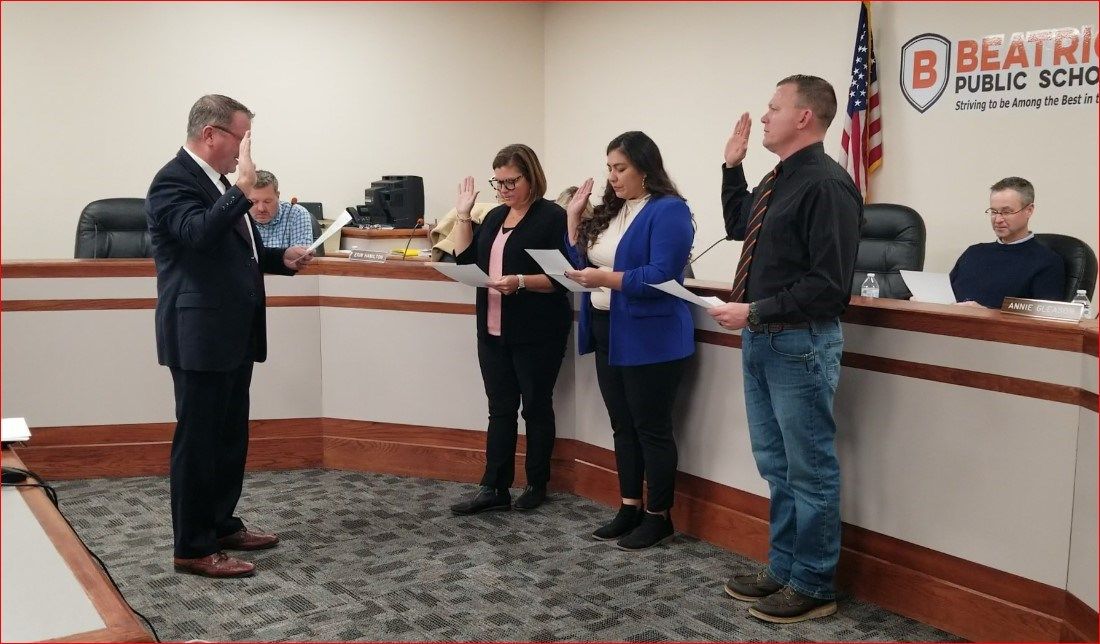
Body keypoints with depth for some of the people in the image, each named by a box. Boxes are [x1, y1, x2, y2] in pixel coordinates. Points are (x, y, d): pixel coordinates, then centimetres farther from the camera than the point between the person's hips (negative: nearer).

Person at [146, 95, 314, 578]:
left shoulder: (218, 181, 15)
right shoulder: (173, 181, -13)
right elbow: (200, 234, -31)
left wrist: (282, 258, 8)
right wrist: (243, 187, -31)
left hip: (232, 336, 10)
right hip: (200, 338, -10)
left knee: (230, 437, 17)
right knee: (197, 441, -1)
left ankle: (222, 524, 30)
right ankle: (192, 548, 8)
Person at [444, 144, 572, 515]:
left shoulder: (552, 217, -8)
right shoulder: (495, 217, 14)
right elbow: (466, 261, 10)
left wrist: (520, 282, -26)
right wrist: (463, 215, 6)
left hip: (536, 334, -6)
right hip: (494, 331, 6)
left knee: (536, 407, 7)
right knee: (500, 409, 8)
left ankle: (537, 485, 20)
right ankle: (494, 489, 10)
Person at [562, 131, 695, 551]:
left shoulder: (668, 211, -14)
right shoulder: (612, 210, 12)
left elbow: (660, 277, -22)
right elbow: (581, 261, 12)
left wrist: (605, 278, -26)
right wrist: (574, 217, 4)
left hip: (650, 341, -8)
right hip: (610, 337, 8)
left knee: (652, 428, 1)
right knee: (623, 426, 14)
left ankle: (658, 517, 13)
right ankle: (630, 508, 24)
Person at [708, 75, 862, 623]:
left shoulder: (826, 184, -18)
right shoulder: (777, 180, 11)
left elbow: (828, 283, -22)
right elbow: (738, 227, 29)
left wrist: (754, 312, -20)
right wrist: (732, 167, 18)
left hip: (800, 343, -10)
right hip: (762, 339, 10)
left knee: (810, 470, 4)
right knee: (776, 465, 18)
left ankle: (813, 586, 17)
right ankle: (783, 569, 32)